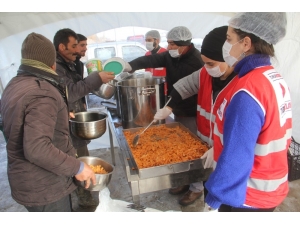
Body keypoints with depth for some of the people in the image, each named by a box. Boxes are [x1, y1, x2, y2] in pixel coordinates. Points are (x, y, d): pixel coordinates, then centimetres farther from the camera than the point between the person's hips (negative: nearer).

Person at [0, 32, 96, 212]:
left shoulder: (15, 85, 6)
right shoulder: (42, 93, -26)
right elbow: (37, 149, -34)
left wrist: (58, 116, 27)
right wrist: (77, 167, -24)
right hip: (44, 186, -9)